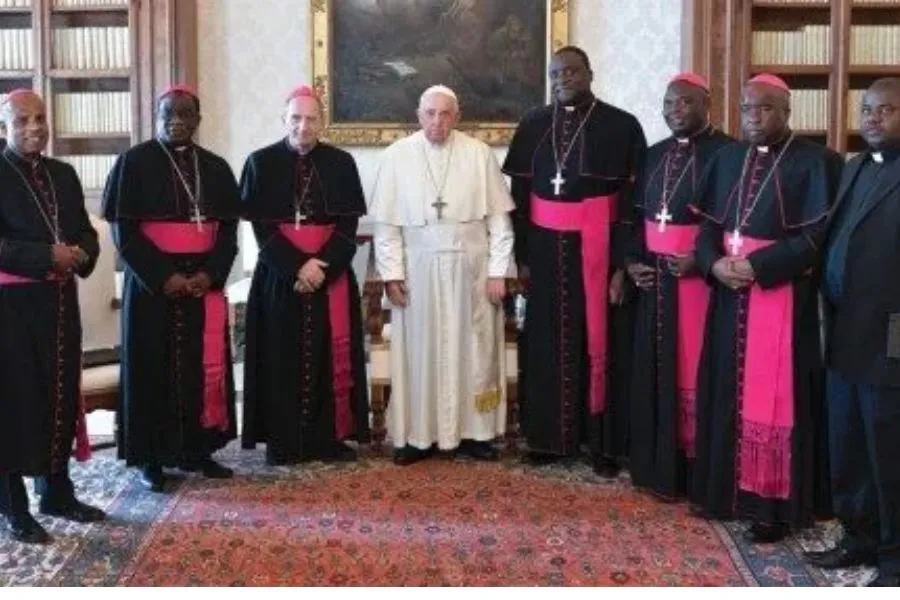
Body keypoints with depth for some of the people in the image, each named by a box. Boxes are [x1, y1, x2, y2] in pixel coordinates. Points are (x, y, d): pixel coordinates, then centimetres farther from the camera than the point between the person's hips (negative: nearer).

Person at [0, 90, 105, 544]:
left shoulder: (63, 174, 12)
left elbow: (85, 231, 14)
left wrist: (82, 255, -7)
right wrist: (47, 256, -21)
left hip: (59, 301, 6)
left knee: (60, 395, 11)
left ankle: (57, 491, 25)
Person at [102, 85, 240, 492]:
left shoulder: (215, 167, 8)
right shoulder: (134, 162, -2)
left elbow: (228, 228, 6)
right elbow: (123, 229, -7)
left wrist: (210, 274, -10)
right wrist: (161, 276, -16)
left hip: (205, 282, 4)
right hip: (152, 283, -3)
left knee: (205, 364, 6)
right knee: (154, 366, 1)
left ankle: (197, 449, 17)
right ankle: (152, 457, 9)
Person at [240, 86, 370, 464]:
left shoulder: (341, 163, 6)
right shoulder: (262, 162, 2)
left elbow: (348, 224, 0)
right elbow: (260, 226, -4)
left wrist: (322, 267, -14)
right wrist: (297, 266, -15)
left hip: (332, 275, 1)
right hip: (279, 277, -1)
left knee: (331, 356, 2)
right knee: (283, 359, 1)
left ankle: (331, 438, 11)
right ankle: (282, 441, 9)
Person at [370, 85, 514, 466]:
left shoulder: (479, 154, -1)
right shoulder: (397, 156, -1)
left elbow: (499, 217, 0)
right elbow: (386, 222, 0)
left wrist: (497, 270, -4)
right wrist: (392, 273, -5)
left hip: (470, 268, 1)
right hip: (418, 269, 0)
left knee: (473, 351, 7)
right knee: (418, 353, 5)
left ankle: (474, 433, 18)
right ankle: (417, 435, 15)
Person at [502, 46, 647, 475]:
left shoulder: (622, 126, -2)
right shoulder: (532, 127, 7)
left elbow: (634, 199, -5)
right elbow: (518, 195, 7)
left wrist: (623, 262, -11)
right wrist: (521, 256, 1)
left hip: (599, 249, -3)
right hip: (546, 249, 3)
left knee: (600, 341, 3)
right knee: (547, 342, 7)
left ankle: (604, 442, 13)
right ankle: (548, 436, 19)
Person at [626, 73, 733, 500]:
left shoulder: (725, 153, -7)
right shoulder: (654, 155, 14)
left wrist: (702, 259, -19)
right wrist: (632, 260, 2)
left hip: (699, 274, -6)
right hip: (654, 276, 6)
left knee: (693, 367, -1)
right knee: (655, 369, 10)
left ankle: (694, 468, 10)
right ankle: (657, 464, 21)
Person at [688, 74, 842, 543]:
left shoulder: (815, 162, -7)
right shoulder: (727, 159, 11)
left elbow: (819, 236, -13)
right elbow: (708, 223, 10)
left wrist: (757, 266, -19)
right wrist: (714, 262, -10)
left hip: (783, 295, -6)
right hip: (729, 294, 6)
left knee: (774, 397, -2)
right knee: (728, 391, 11)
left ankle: (775, 503, 9)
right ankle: (726, 487, 25)